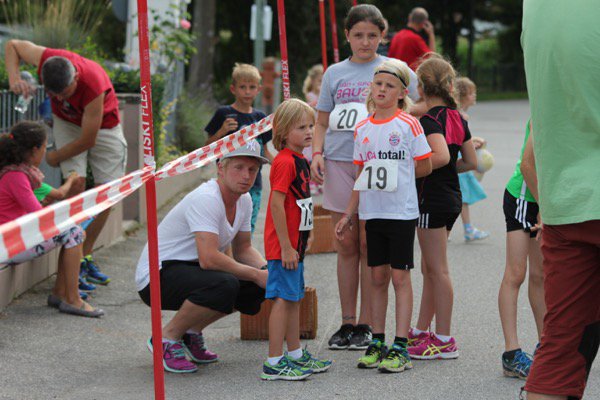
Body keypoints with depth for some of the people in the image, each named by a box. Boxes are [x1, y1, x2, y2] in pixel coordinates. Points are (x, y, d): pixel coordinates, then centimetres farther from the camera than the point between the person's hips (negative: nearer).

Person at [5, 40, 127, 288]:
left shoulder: (94, 85, -41)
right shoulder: (45, 59, -33)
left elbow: (88, 140, -29)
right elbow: (12, 45, -10)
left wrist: (55, 157, -16)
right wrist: (14, 78, -27)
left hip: (102, 125, -1)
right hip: (67, 122, 1)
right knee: (76, 182, -18)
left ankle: (85, 256, 12)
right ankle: (75, 263, -17)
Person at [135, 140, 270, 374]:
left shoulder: (244, 200, 5)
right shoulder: (206, 199, -25)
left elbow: (243, 250, 14)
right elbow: (209, 258, -33)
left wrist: (268, 270, -6)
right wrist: (256, 275, -24)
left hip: (191, 269, 10)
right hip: (157, 275, -10)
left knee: (259, 286, -2)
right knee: (223, 284, -34)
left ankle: (192, 331, 10)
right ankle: (166, 338, -13)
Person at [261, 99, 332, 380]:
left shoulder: (300, 161, 14)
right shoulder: (285, 162, -17)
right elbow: (277, 203, -21)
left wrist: (296, 245, 19)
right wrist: (286, 247, -22)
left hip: (294, 244, 10)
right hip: (284, 245, -10)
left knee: (293, 299, 16)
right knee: (283, 299, -7)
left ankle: (295, 355, 26)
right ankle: (274, 363, -5)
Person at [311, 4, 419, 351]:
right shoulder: (334, 73, 14)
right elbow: (322, 122, 17)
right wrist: (317, 153, 1)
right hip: (338, 163, 3)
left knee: (370, 245, -2)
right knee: (346, 246, 6)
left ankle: (366, 324, 4)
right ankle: (347, 322, 12)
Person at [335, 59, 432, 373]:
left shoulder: (408, 125, -4)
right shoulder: (363, 129, 9)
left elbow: (424, 167, -2)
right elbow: (361, 176, 13)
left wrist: (394, 175, -3)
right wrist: (349, 215, 10)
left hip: (401, 211, -4)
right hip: (372, 213, 4)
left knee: (400, 276, -2)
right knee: (377, 277, 9)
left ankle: (400, 347, 0)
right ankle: (377, 343, 16)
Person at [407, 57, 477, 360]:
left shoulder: (429, 120, -15)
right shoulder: (457, 118, 9)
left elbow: (441, 155, -31)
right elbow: (471, 162, 11)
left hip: (432, 199, -9)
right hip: (452, 196, 9)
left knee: (437, 270, -4)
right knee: (430, 269, 17)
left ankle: (444, 341, 1)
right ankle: (421, 332, 25)